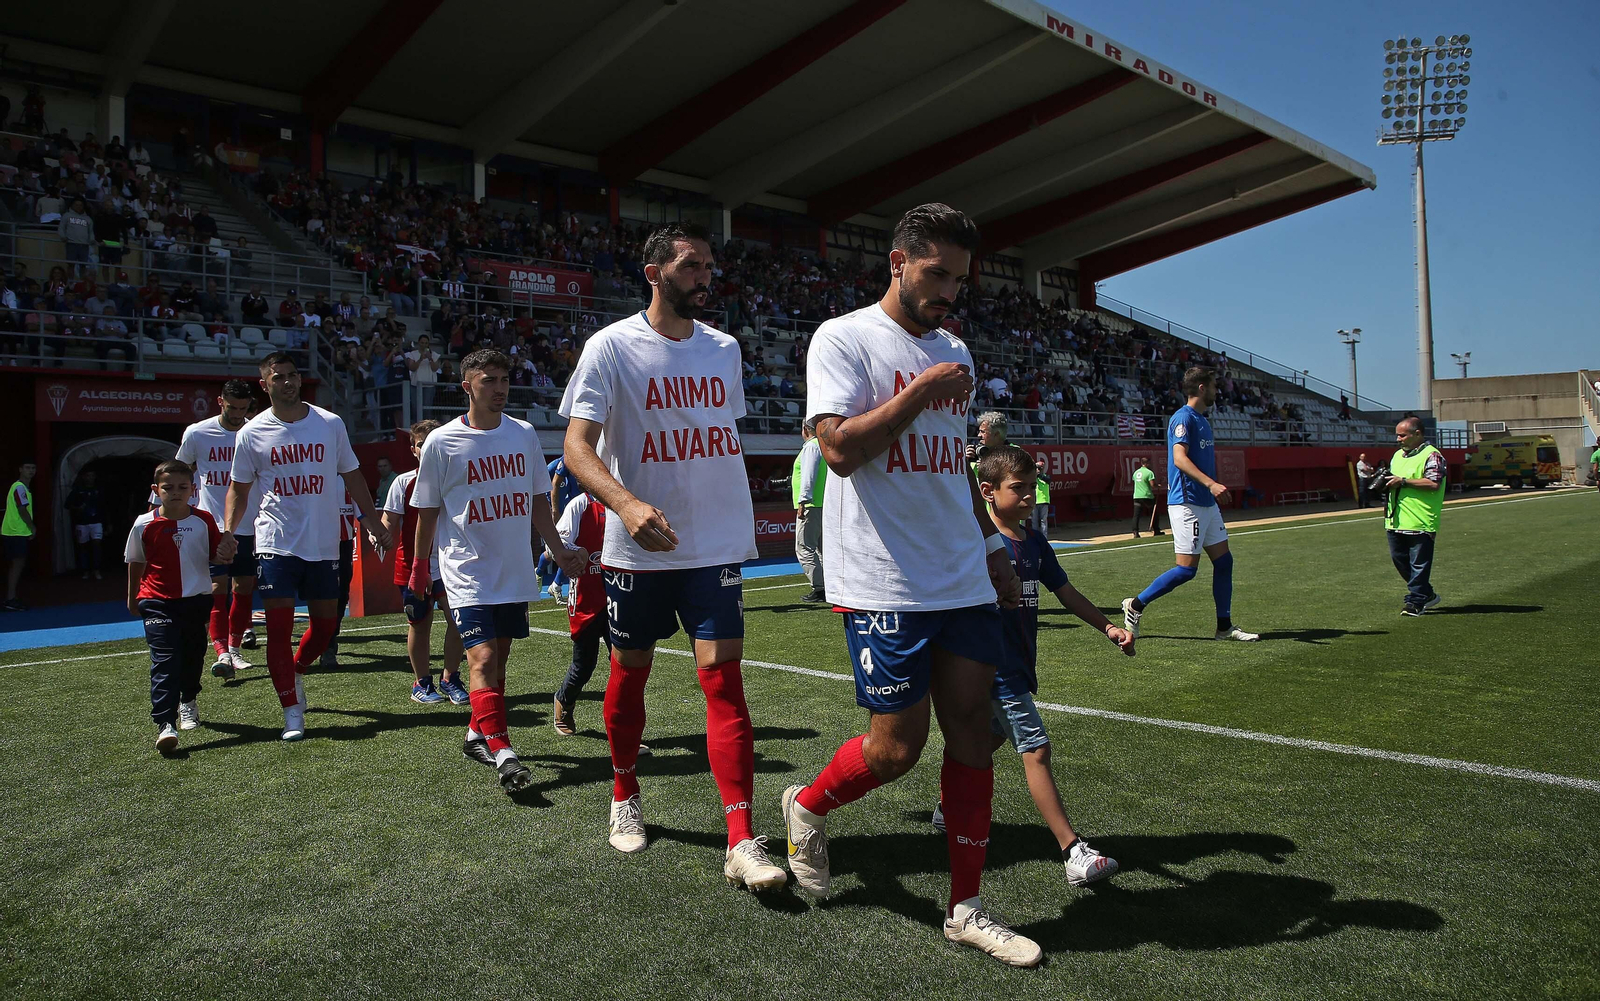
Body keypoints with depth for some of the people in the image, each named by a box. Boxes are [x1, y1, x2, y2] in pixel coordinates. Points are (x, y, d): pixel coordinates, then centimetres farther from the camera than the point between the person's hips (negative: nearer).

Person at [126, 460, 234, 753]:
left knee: (193, 657, 14)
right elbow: (136, 563, 10)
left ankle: (188, 702, 42)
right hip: (157, 602, -2)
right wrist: (132, 598, 18)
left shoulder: (204, 521, -2)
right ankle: (165, 724, -19)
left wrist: (225, 555, -19)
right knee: (164, 661, -13)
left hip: (197, 599, 2)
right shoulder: (144, 525, -4)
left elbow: (215, 556, 4)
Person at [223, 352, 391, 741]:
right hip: (276, 545, -2)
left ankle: (296, 673, 37)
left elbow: (352, 477, 11)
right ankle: (292, 712, 3)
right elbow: (238, 489, 10)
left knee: (325, 622, 8)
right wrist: (229, 532, -5)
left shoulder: (331, 424, 3)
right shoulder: (251, 434, 1)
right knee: (279, 626, -6)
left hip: (324, 545, 2)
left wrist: (374, 523, 7)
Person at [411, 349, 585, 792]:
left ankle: (478, 735, 29)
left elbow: (537, 500, 14)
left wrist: (558, 550, 12)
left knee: (499, 658, 13)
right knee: (482, 658, -16)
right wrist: (419, 566, 8)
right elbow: (428, 511, 3)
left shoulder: (524, 434, 5)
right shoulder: (442, 442, -6)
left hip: (516, 572, 5)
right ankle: (502, 753, -18)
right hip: (468, 573, -4)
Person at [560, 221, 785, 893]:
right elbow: (577, 445, -14)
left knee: (724, 678, -6)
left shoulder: (724, 349, 9)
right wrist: (628, 504, -31)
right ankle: (625, 798, 37)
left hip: (716, 545, 3)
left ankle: (742, 844, -5)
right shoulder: (612, 346, -7)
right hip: (637, 549, -2)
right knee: (629, 674, 12)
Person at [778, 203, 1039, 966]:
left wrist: (990, 546, 22)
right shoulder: (843, 339, -5)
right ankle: (808, 805, 28)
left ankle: (966, 908, 19)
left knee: (971, 728, 6)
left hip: (962, 580, 7)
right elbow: (839, 447, -17)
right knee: (897, 746, -3)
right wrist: (920, 394, -14)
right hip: (884, 583, -7)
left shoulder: (953, 352, 17)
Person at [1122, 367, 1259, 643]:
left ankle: (1225, 626, 16)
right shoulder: (1183, 417, -12)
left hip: (1207, 503, 10)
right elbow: (1179, 458, -25)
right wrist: (1211, 483, -36)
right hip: (1187, 503, -10)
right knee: (1186, 568, -10)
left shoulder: (1202, 420, 17)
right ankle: (1135, 605, 3)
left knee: (1223, 560, 8)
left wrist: (1215, 488, 22)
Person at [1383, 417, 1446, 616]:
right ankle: (1426, 594, 29)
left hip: (1420, 522, -8)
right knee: (1398, 558, 13)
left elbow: (1434, 484, -20)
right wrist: (1386, 483, 5)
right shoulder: (1398, 455, 18)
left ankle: (1415, 601, 8)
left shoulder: (1432, 456, -8)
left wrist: (1403, 481, -20)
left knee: (1419, 563, -1)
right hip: (1396, 520, 9)